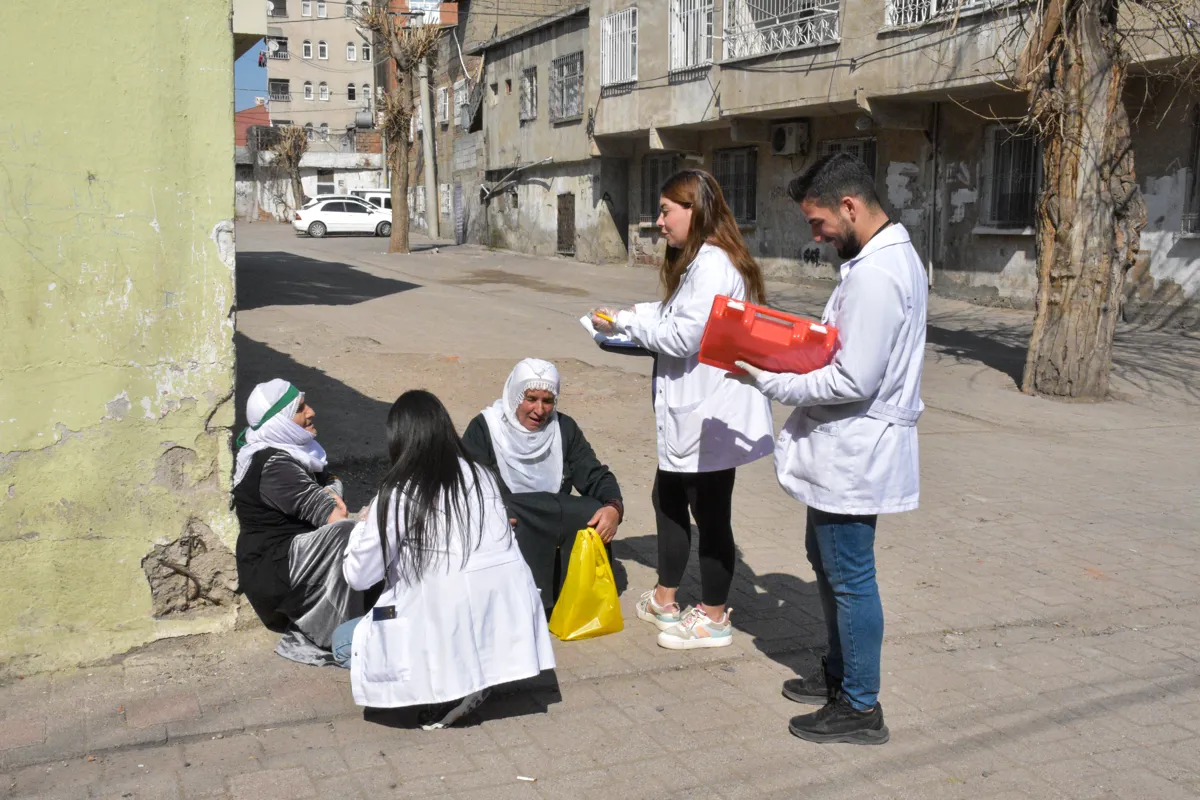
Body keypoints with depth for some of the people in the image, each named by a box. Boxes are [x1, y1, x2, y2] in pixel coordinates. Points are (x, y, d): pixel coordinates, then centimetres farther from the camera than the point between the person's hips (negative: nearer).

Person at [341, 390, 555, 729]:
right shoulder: (480, 474, 8)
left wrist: (364, 527, 20)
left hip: (450, 626, -6)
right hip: (505, 618, 6)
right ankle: (471, 681, 9)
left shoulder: (398, 494, -5)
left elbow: (359, 576, 1)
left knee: (347, 640, 19)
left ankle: (449, 689, -1)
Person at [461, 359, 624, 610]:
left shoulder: (564, 428, 9)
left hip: (558, 521, 3)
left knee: (597, 515, -25)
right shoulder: (484, 428, -2)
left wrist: (614, 507, -19)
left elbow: (596, 476, 4)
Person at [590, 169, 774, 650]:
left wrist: (625, 323, -11)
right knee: (668, 499, 20)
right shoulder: (698, 261, 13)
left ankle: (714, 619, 18)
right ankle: (665, 601, 36)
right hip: (688, 411, 11)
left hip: (709, 416, -11)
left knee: (710, 512, 3)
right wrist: (637, 314, 6)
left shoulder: (712, 266, -21)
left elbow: (684, 337, -23)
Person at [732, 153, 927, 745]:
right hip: (845, 448, 11)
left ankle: (860, 708, 16)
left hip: (852, 454, -11)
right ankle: (840, 673, 38)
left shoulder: (874, 274, -24)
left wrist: (771, 382, -18)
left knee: (849, 576, 2)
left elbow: (853, 382, -27)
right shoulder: (893, 254, 10)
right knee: (826, 561, 22)